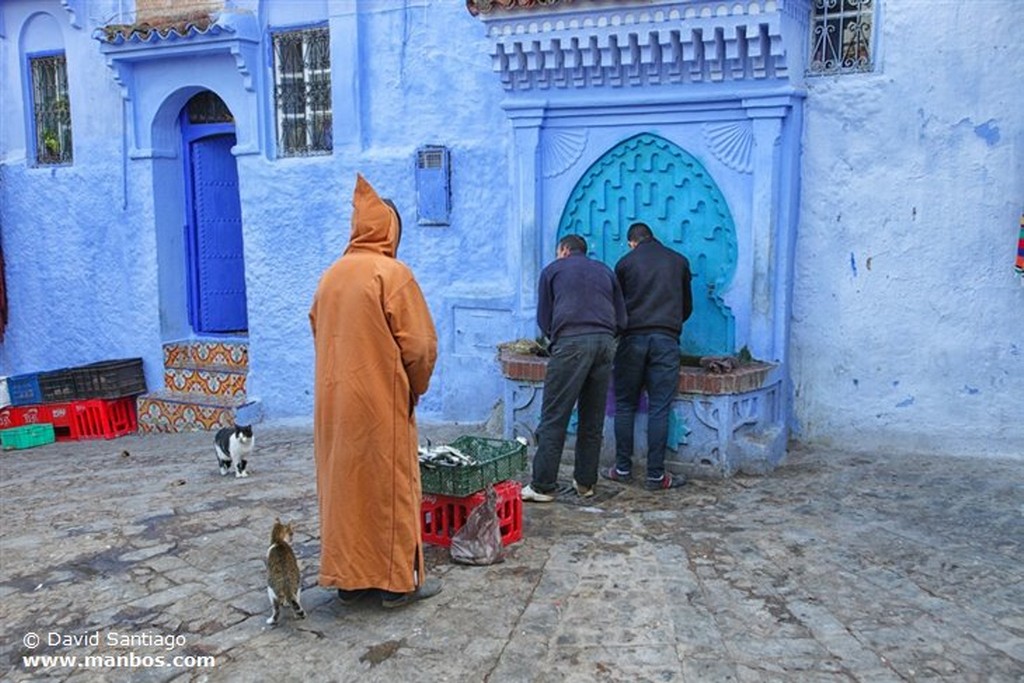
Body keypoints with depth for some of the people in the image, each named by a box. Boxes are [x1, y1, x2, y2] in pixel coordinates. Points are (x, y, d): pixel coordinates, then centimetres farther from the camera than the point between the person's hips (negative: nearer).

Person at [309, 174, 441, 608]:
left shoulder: (331, 276, 8)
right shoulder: (392, 273, -11)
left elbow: (320, 335, 13)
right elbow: (419, 344, -13)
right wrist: (415, 388, 3)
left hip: (334, 402, 6)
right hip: (381, 403, -6)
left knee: (342, 484, 13)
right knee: (390, 486, 4)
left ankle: (348, 578, 21)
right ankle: (398, 580, 12)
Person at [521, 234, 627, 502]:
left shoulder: (553, 269, 17)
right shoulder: (605, 271, 26)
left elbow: (543, 319, 16)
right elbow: (621, 319, 20)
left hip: (571, 342, -4)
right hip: (605, 343, 4)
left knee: (554, 418, -1)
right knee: (593, 419, 12)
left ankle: (543, 486, 1)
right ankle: (585, 482, 18)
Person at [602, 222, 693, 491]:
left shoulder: (626, 262, 10)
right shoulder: (679, 261, 14)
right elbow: (687, 306, 21)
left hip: (632, 338, 0)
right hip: (666, 339, 1)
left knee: (625, 406, 7)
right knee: (659, 409, 0)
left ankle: (622, 469, 11)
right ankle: (656, 475, 1)